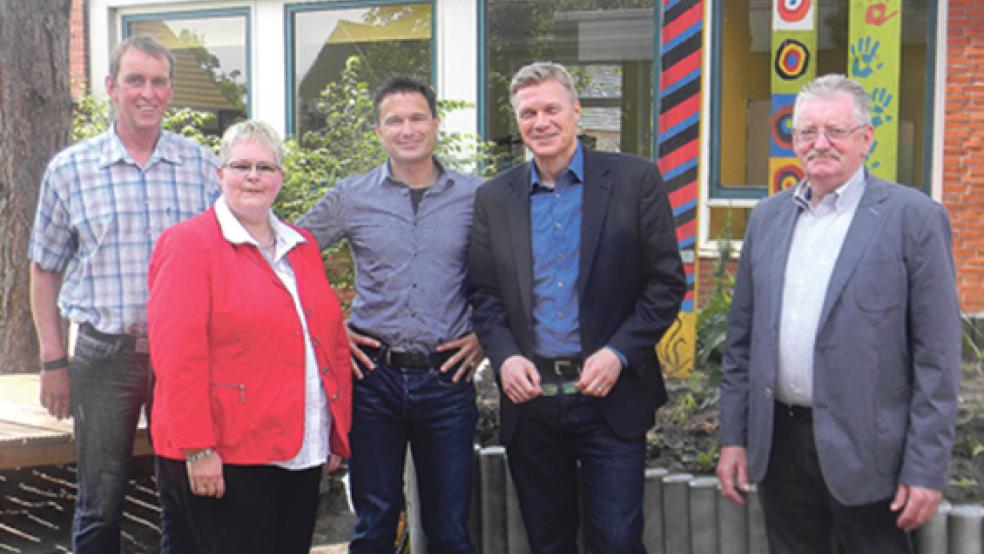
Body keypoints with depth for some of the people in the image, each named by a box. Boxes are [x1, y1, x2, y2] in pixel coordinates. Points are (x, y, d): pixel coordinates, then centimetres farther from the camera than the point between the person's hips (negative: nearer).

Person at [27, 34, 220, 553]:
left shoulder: (201, 165, 4)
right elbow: (45, 271, 7)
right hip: (106, 352, -1)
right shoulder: (69, 170, 2)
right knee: (100, 501, 6)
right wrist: (53, 362, 1)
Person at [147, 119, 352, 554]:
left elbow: (333, 341, 18)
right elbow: (177, 353, -13)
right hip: (223, 460, -6)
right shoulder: (189, 244, -5)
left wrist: (338, 435, 14)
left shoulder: (303, 247, 16)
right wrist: (197, 449, -18)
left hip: (301, 456, 7)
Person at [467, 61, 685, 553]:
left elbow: (666, 282, -3)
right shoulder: (494, 198, 8)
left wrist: (619, 353, -14)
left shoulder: (634, 179, -2)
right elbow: (484, 293, 10)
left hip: (610, 396, -3)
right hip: (529, 396, 3)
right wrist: (504, 356, -8)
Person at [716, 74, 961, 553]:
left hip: (864, 452, -4)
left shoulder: (913, 218, -7)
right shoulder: (768, 217, 9)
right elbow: (742, 336, 13)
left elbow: (937, 356, -9)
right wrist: (733, 436, 9)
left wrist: (926, 468, -12)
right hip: (779, 442, 5)